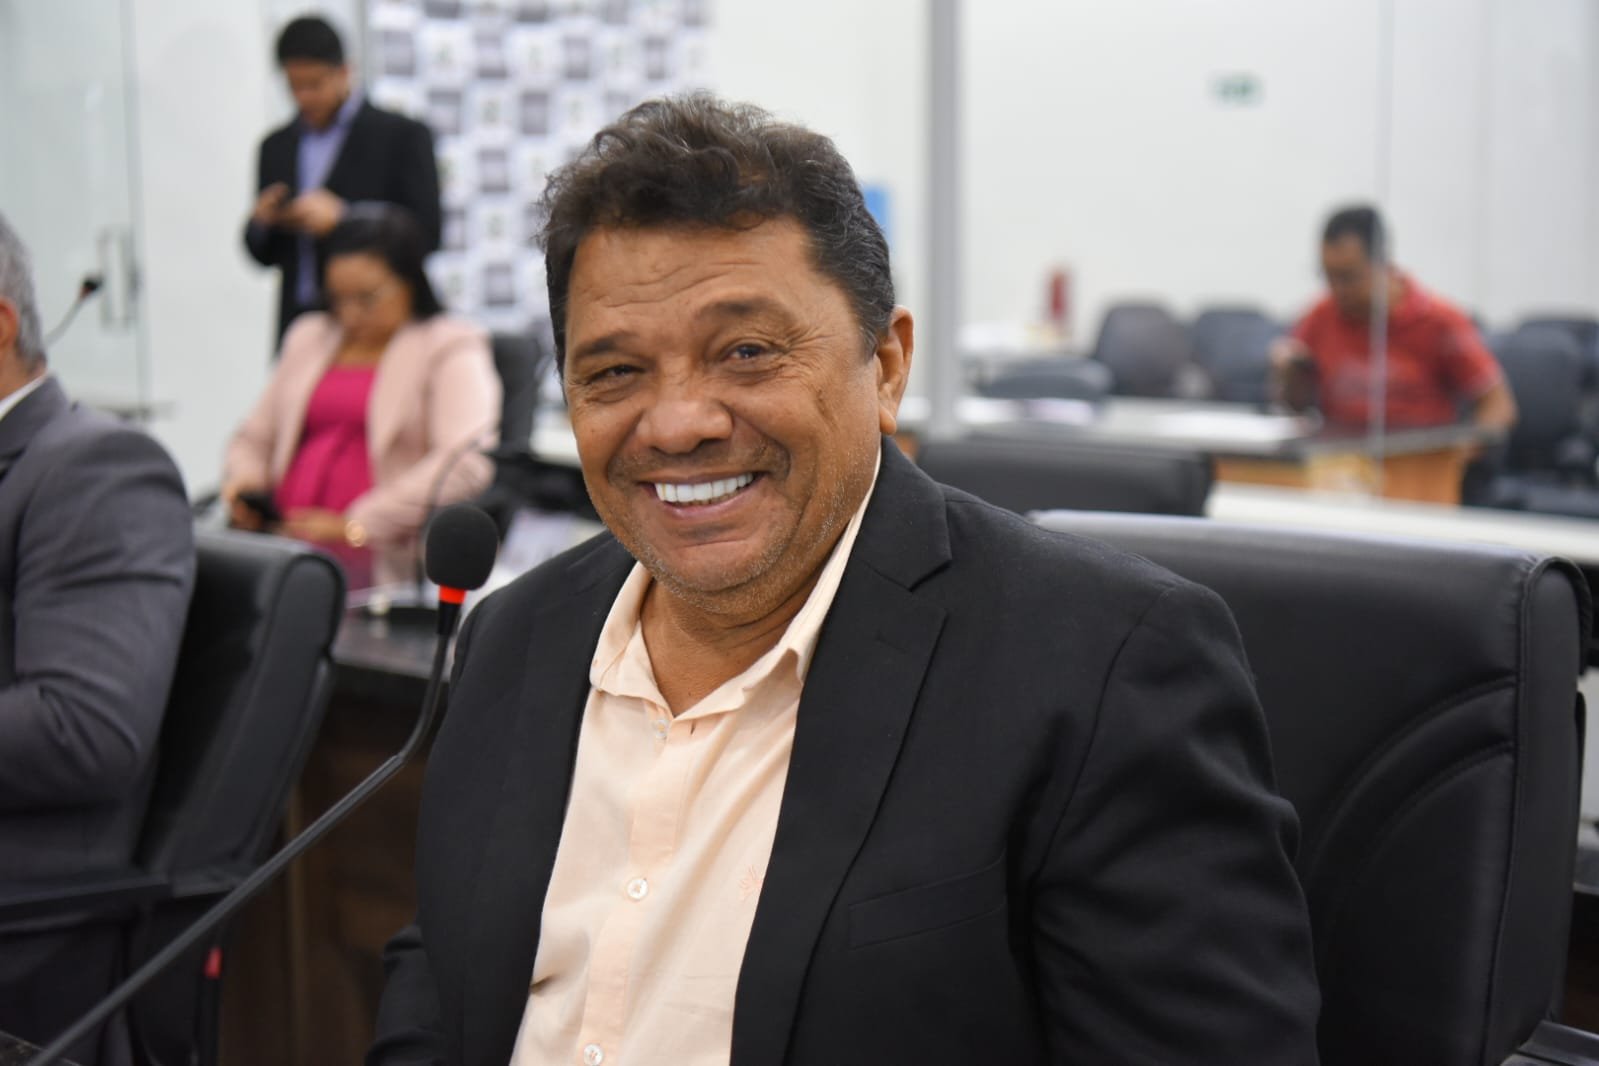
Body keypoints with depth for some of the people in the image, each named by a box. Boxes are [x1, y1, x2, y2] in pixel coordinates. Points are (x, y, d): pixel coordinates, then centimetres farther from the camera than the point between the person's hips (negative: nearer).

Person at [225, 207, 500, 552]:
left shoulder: (451, 347, 3)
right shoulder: (309, 336, 23)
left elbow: (466, 465, -13)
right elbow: (255, 438, 29)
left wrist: (354, 528, -18)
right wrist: (243, 481, 4)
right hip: (283, 545, 6)